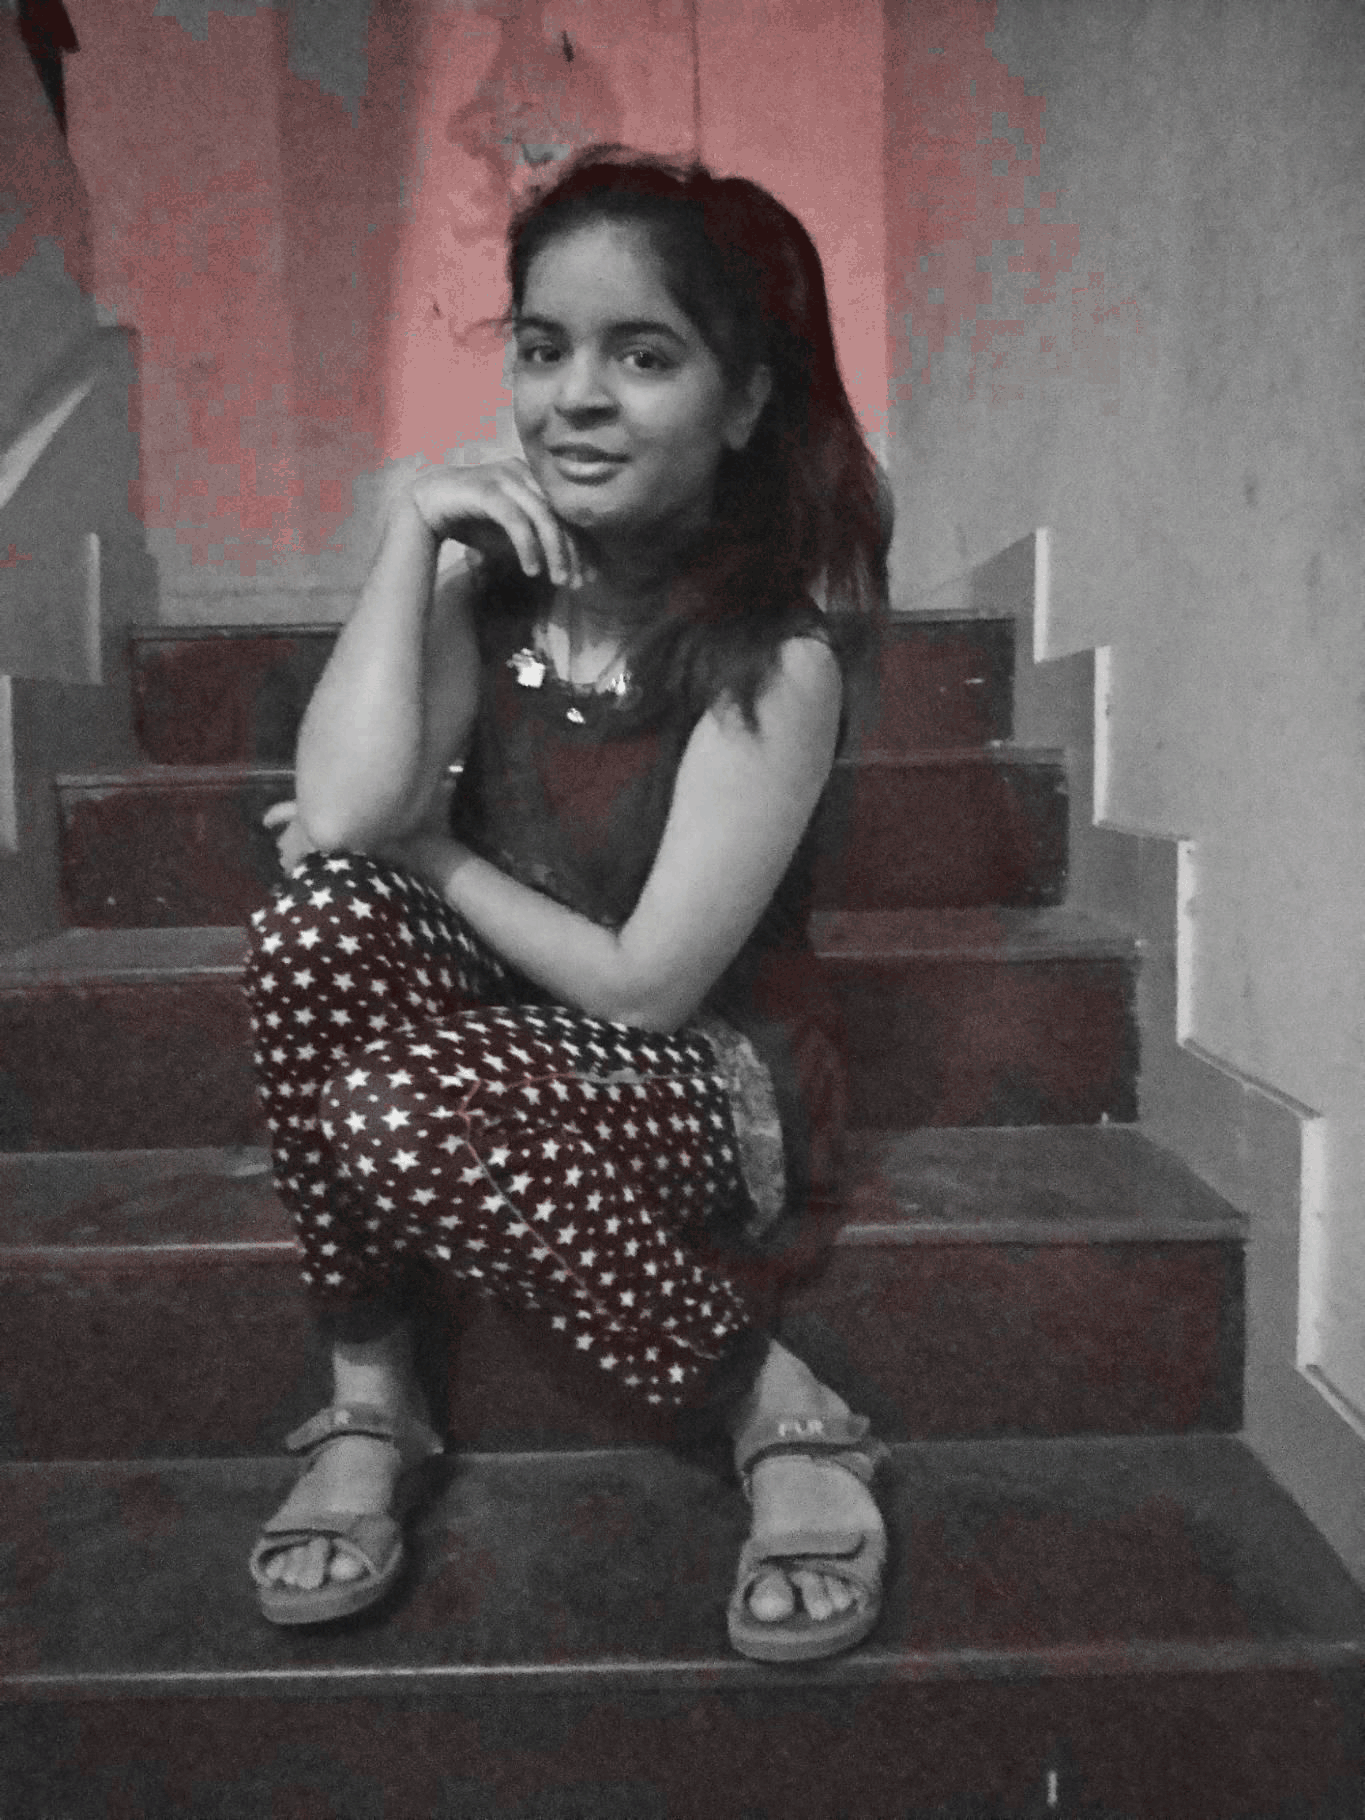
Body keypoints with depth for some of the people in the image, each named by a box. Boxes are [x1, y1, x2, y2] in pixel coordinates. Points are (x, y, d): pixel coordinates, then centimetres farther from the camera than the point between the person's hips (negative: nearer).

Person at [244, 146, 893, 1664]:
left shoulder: (776, 654, -18)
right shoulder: (493, 579, -3)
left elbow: (645, 985, -19)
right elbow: (344, 816, -20)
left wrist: (436, 859, -10)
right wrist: (412, 531, -18)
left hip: (713, 1086, -5)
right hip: (516, 1052, 5)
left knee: (400, 1115, -32)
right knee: (322, 916, -24)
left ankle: (781, 1411, -11)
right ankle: (367, 1406, -10)